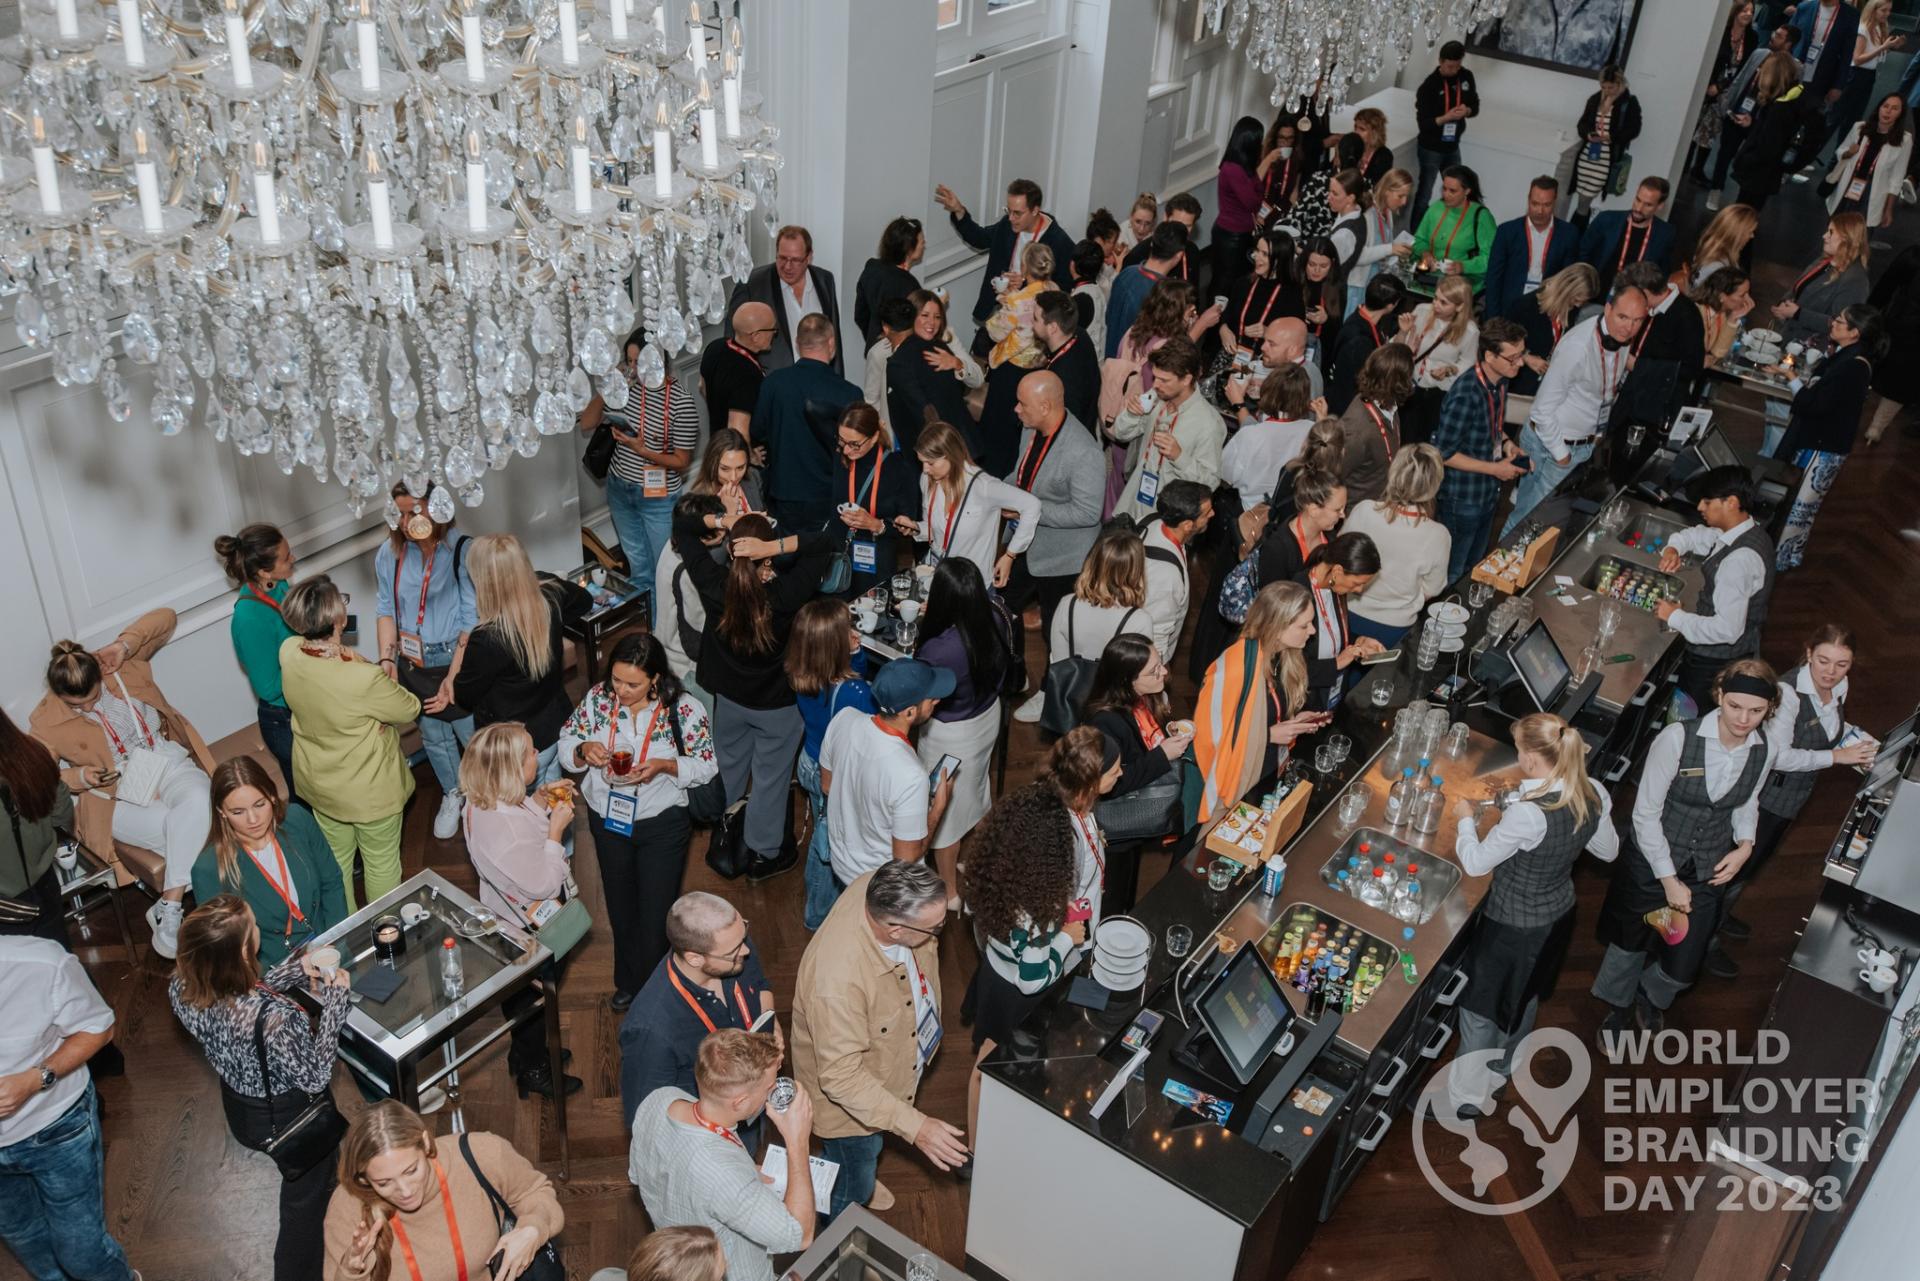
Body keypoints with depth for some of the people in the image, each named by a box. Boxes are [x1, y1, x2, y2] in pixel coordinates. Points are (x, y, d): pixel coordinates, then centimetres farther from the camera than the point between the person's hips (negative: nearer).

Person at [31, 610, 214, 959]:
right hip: (116, 795, -2)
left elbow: (166, 617, 4)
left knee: (197, 800, -35)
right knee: (181, 833, -31)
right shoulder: (44, 722, -7)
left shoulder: (122, 666, -3)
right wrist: (80, 777, -17)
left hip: (166, 761, 2)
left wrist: (126, 642, -13)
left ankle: (168, 910, -31)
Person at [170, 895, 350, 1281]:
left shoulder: (184, 989, -24)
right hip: (292, 1119, -7)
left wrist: (295, 968, -6)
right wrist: (334, 999, -23)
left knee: (299, 1178, 37)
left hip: (242, 1108, 7)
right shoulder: (274, 1018, -44)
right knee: (306, 1199, 24)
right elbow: (314, 1076, -27)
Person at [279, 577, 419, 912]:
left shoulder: (289, 652, -19)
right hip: (368, 789, -6)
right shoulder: (364, 679, -38)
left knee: (336, 859, 27)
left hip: (318, 782, 6)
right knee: (382, 862, 20)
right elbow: (410, 711, -19)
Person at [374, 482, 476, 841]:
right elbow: (387, 610, 7)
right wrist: (387, 659, -4)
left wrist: (453, 676, -18)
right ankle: (452, 795, 44)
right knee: (433, 737, 20)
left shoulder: (460, 550, -19)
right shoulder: (389, 553, -4)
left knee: (472, 734, 4)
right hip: (412, 663, 5)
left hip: (454, 660, -5)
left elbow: (472, 619, -17)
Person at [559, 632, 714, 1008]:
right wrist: (584, 749, -25)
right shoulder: (597, 698, -12)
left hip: (662, 826, -4)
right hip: (608, 820, 4)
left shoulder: (684, 709, -21)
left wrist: (664, 765, -29)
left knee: (655, 914, 7)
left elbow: (706, 765, -12)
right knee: (620, 907, 24)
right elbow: (566, 745, -2)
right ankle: (627, 982, 48)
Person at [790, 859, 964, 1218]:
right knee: (851, 1194, 22)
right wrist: (914, 1125, -39)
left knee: (871, 1147, 37)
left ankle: (860, 1181, 68)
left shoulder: (883, 890, -29)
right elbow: (841, 1076, -38)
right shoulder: (836, 977, -48)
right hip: (849, 1098, -7)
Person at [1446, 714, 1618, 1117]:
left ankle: (1467, 1094, 30)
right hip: (1557, 916, 7)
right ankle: (1500, 1070, 52)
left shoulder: (1529, 814, -36)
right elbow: (1608, 851, 5)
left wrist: (1467, 819, -6)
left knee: (1480, 1007, 14)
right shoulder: (1593, 796, -14)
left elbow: (1475, 862, -22)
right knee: (1526, 997, 29)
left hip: (1513, 925, -7)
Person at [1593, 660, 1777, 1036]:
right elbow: (1645, 813, -19)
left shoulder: (1764, 751, -10)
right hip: (1653, 867, -3)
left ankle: (1651, 996, 49)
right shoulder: (1678, 738, -26)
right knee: (1630, 947, 18)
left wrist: (1746, 845, -5)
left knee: (1682, 968, 12)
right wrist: (1669, 879, -16)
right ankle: (1618, 1005, 50)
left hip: (1708, 875, 4)